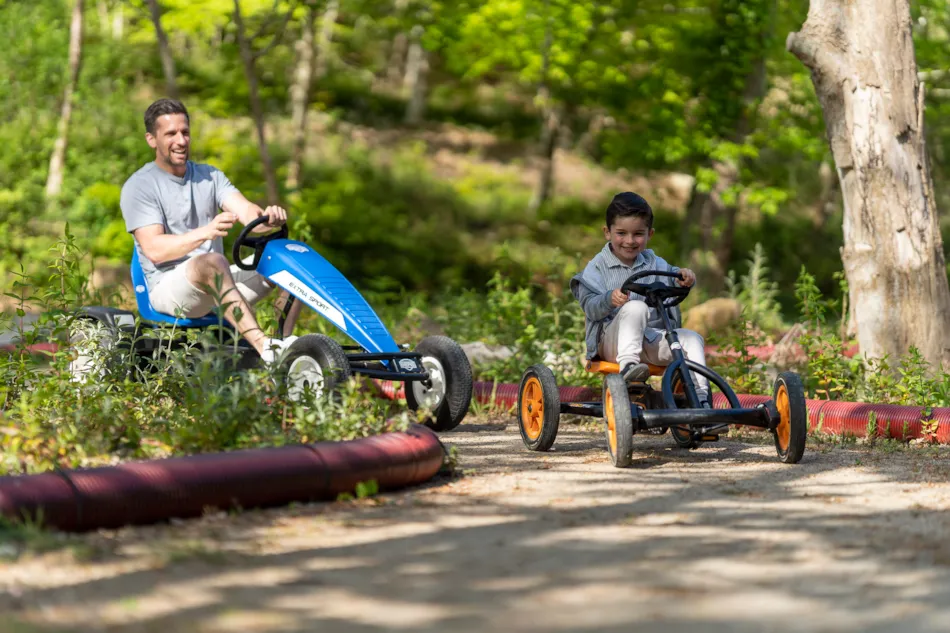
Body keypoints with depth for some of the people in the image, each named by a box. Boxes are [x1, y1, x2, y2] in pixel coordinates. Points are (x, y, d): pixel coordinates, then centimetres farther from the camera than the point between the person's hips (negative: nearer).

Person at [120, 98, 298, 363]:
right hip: (168, 288, -6)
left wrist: (267, 218, -29)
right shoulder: (138, 186, -3)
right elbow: (154, 249, -17)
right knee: (211, 262, -39)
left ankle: (286, 341, -25)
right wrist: (206, 232, -33)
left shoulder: (209, 176, 15)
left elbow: (245, 211, -3)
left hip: (217, 282, 6)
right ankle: (265, 349, -53)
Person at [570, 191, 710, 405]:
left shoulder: (653, 263, 15)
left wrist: (683, 276, -21)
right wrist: (609, 300, -34)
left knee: (692, 338, -17)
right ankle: (627, 364, -45)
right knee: (635, 308, -34)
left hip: (650, 340, 5)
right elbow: (590, 308, -12)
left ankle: (700, 398, -20)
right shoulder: (597, 267, -1)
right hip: (611, 342, -5)